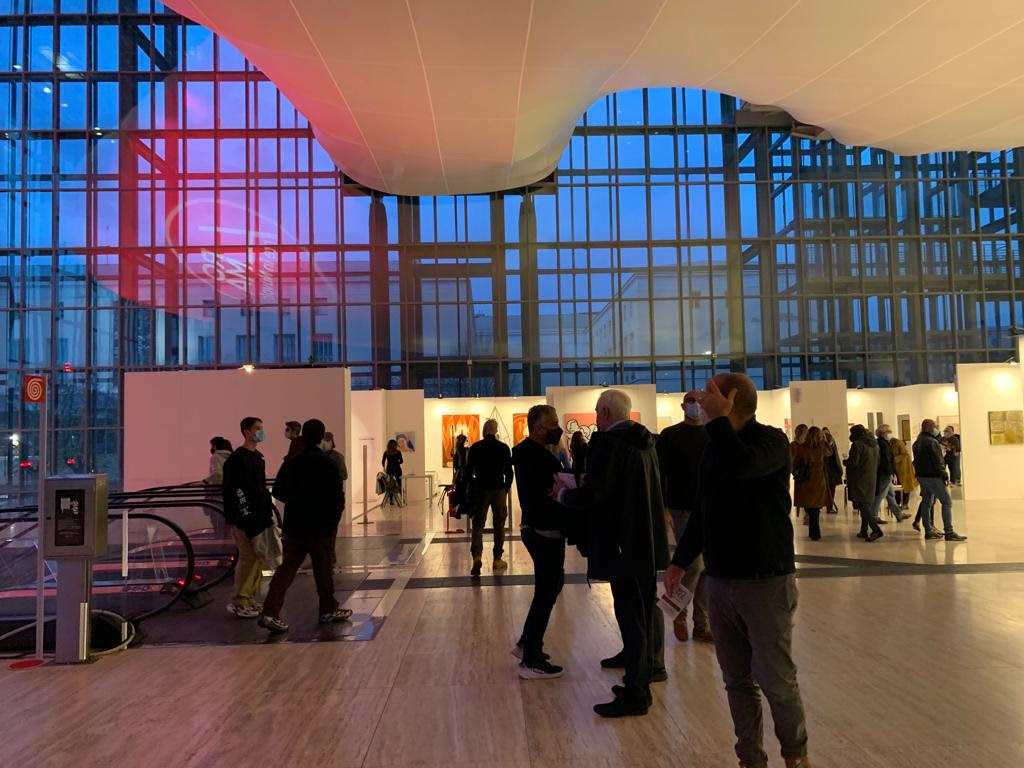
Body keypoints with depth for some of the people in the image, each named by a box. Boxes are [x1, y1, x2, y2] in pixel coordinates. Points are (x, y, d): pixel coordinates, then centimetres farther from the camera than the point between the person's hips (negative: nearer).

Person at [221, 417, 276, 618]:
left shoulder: (258, 457, 16)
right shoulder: (237, 459, -12)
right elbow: (237, 491, -17)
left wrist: (268, 514, 17)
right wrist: (248, 519, -19)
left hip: (259, 517, 9)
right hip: (244, 520, -9)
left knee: (258, 557, 11)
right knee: (248, 558, -7)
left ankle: (250, 598, 20)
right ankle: (238, 602, 3)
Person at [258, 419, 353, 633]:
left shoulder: (291, 462, 3)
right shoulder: (326, 464, -12)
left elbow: (278, 491, 10)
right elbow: (336, 496, -12)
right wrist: (334, 520, 2)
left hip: (293, 525, 4)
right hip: (320, 526, -4)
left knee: (287, 567, 6)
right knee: (324, 568, 9)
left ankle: (270, 612, -5)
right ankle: (328, 611, 22)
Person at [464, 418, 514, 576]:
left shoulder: (475, 447, -4)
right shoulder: (504, 448, -3)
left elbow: (468, 470, -2)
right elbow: (509, 472, 0)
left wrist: (470, 487, 9)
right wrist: (507, 488, 13)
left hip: (480, 489, 0)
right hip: (499, 489, 0)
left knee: (478, 524, 4)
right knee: (499, 525, 10)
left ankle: (477, 556, -14)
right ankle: (497, 560, 13)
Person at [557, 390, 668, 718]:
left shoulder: (608, 443, -17)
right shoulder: (644, 442, 10)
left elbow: (592, 496, -23)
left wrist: (564, 492, -3)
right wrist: (580, 490, 21)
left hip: (625, 547, -9)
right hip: (648, 543, 9)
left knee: (631, 620, -1)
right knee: (643, 617, 17)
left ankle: (634, 694, 8)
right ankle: (641, 683, 30)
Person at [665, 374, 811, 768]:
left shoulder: (771, 440, -11)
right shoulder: (715, 448, 9)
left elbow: (739, 464, -35)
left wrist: (717, 419, -23)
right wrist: (680, 560, 14)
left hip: (766, 582, -6)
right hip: (720, 582, 6)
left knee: (776, 679, 5)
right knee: (737, 681, 12)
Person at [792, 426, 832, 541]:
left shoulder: (800, 448, -7)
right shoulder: (821, 447, -4)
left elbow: (794, 464, -1)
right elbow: (830, 453, 18)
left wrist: (796, 473, 16)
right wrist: (824, 440, 18)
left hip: (805, 483, -1)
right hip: (819, 481, 1)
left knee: (810, 509, 6)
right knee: (816, 509, 8)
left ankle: (814, 533, 8)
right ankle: (815, 534, 10)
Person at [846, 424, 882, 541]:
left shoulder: (857, 444, -14)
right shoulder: (874, 444, 13)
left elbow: (853, 462, -19)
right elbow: (877, 462, 20)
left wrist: (845, 461, -1)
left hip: (860, 480, -9)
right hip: (872, 479, 9)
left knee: (863, 505, -9)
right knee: (867, 505, 14)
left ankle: (876, 529, -20)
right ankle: (864, 531, 19)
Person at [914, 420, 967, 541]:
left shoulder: (917, 442, 13)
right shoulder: (932, 442, -15)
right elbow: (938, 461, -17)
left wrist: (919, 472, 17)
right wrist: (944, 474, -10)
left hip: (921, 476, 9)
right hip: (933, 476, -9)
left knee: (927, 503, 11)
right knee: (947, 502, -4)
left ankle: (929, 531, 13)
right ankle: (949, 533, -7)